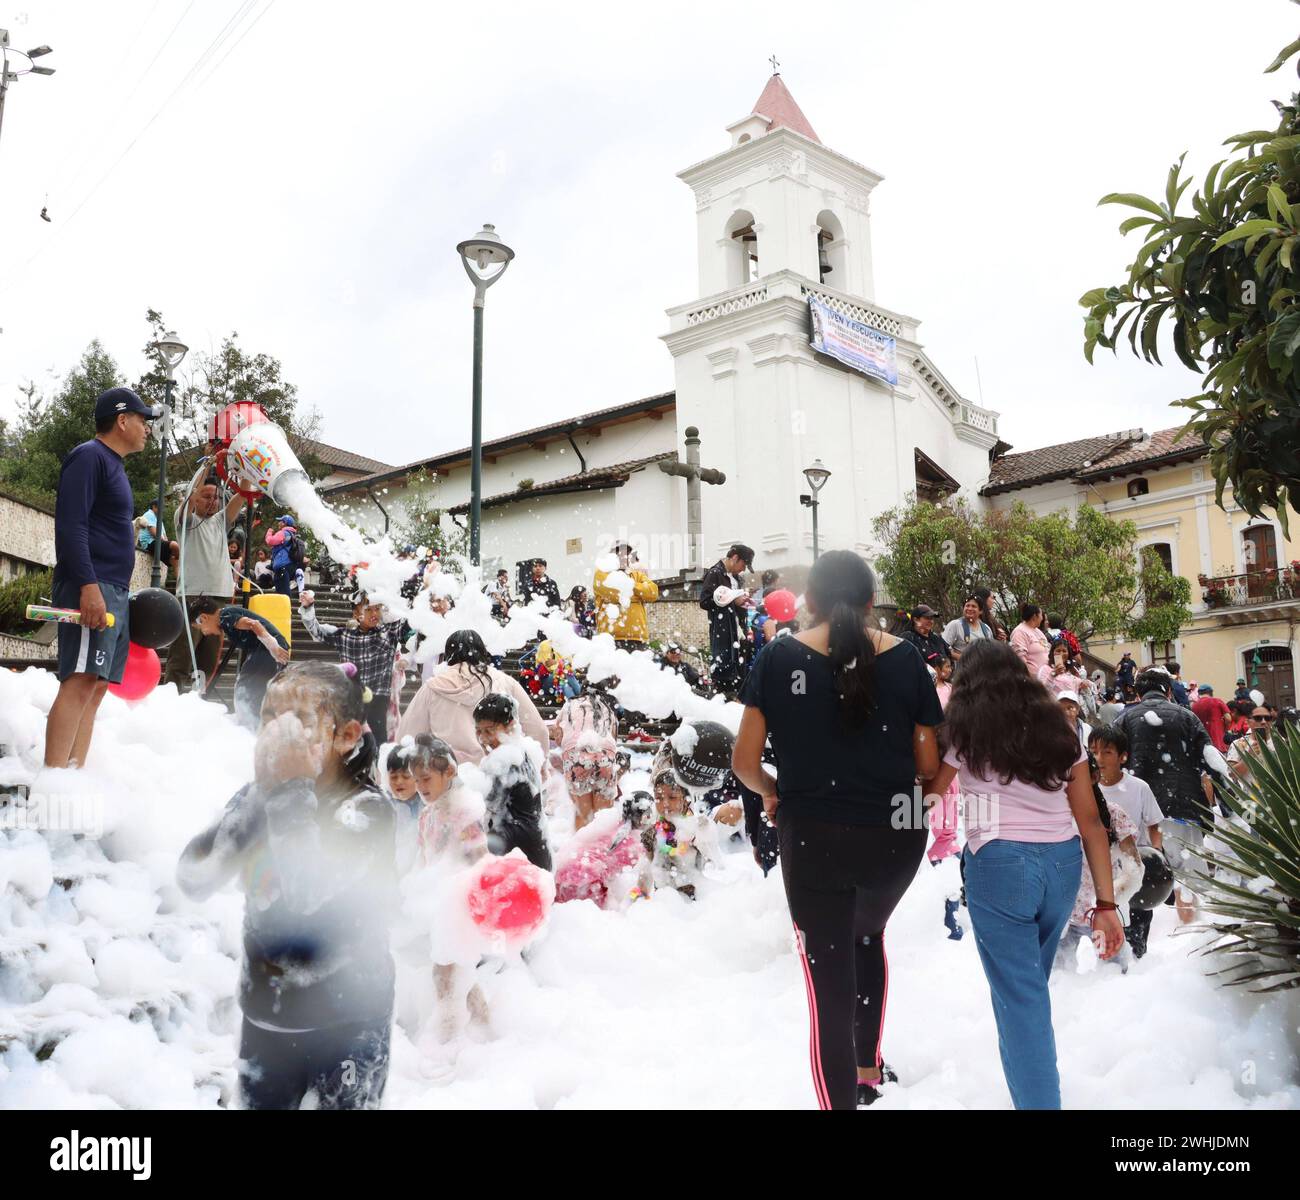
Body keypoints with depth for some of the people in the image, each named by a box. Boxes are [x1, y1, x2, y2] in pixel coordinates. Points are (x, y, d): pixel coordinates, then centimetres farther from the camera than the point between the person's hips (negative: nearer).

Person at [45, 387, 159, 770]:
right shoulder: (89, 456, -5)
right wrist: (88, 585, -25)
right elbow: (70, 524, -16)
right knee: (80, 681, -18)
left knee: (96, 686, 5)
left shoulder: (113, 465, 25)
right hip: (90, 590, -10)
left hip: (112, 592, 10)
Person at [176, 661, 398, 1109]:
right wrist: (260, 793, -21)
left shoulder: (368, 809, -17)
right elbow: (193, 879, -14)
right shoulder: (258, 799, -1)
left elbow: (305, 893, -32)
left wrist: (293, 790, -29)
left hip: (346, 1025, -5)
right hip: (264, 1014, 5)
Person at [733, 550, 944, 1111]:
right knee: (867, 935, 31)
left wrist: (773, 792, 14)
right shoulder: (905, 658, -4)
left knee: (829, 981, 8)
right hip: (894, 836, 3)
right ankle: (869, 1070, 42)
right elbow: (929, 765, -2)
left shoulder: (779, 657, -6)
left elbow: (745, 762, -6)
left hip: (812, 837, -2)